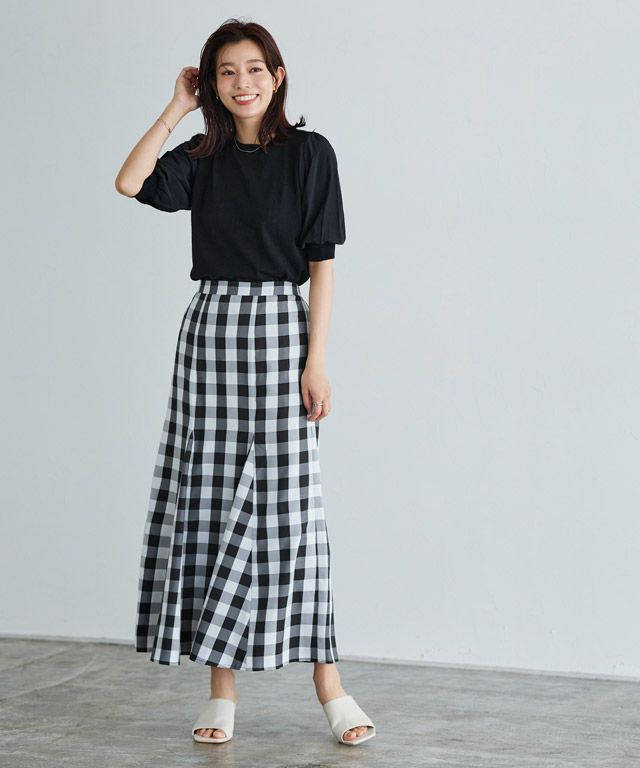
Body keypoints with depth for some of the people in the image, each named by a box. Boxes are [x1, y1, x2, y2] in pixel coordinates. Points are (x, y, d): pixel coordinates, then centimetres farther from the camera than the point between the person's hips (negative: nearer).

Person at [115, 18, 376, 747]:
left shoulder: (308, 152, 1)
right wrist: (176, 109, -1)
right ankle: (222, 688, 9)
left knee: (289, 506, -5)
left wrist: (316, 359, -9)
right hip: (211, 326, 3)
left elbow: (321, 260, -3)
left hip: (279, 327, -3)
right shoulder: (203, 159, 10)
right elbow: (129, 182, -7)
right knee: (210, 503, 2)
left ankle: (329, 682, 3)